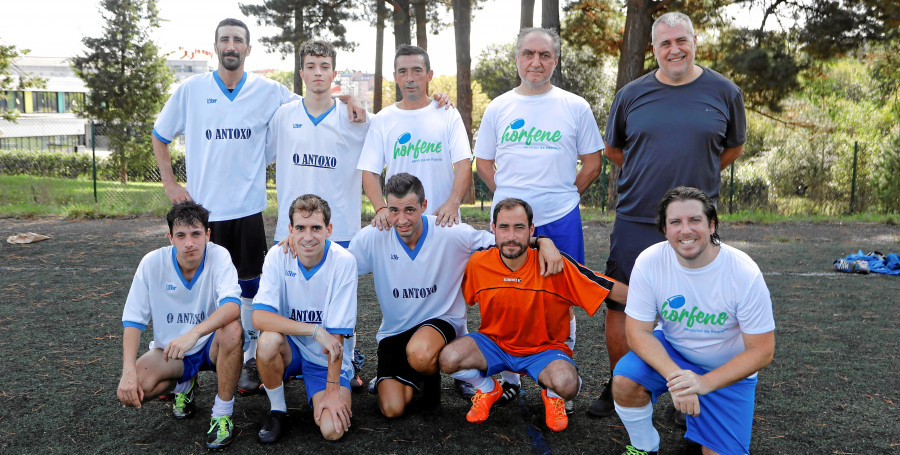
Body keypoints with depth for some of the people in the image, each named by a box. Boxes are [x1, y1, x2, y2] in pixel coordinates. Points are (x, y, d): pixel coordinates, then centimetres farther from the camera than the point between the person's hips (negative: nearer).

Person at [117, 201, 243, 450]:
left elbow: (232, 306, -36)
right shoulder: (152, 263, -13)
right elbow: (133, 320, -10)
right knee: (133, 388, -25)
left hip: (211, 345, -2)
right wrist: (129, 370, -24)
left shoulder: (218, 256, -20)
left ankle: (223, 413, -15)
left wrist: (193, 334, -52)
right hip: (169, 349, 2)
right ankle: (184, 383, 11)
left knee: (232, 331, -36)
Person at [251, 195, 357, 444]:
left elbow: (337, 333, -17)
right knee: (268, 341, -33)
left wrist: (333, 391, -18)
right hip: (291, 348, 2)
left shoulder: (343, 262, -18)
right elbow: (259, 317, -23)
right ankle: (277, 409, -5)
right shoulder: (278, 255, -13)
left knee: (332, 430, -22)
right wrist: (315, 330, -31)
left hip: (328, 358, -1)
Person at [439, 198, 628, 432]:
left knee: (566, 384, -34)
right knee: (449, 359, -26)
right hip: (493, 343, 2)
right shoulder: (478, 263, -11)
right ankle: (488, 389, 10)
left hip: (544, 349, -2)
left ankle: (552, 396, 9)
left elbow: (613, 290, -15)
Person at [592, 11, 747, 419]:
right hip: (635, 221, 1)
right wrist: (653, 175, 10)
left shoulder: (724, 92, 1)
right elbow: (613, 150, 15)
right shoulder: (632, 94, 2)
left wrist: (694, 177, 10)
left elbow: (733, 148, 15)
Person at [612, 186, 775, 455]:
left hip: (727, 370, -1)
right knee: (624, 382, -28)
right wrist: (675, 376, -33)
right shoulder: (649, 262, -20)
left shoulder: (745, 274, -24)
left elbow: (762, 351, -18)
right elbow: (638, 332, -16)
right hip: (670, 352, 1)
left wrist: (704, 382, -31)